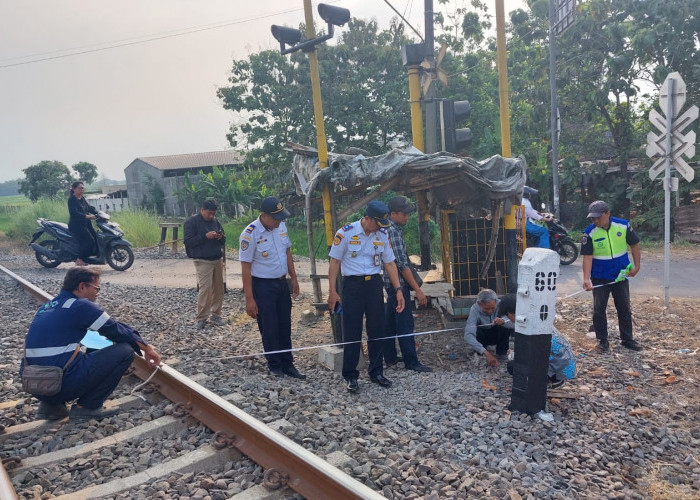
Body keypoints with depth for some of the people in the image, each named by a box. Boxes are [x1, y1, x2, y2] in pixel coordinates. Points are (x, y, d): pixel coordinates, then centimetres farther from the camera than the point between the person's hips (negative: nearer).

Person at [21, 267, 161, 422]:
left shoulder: (47, 306, 16)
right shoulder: (80, 305, -9)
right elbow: (116, 330, -4)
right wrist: (147, 348, 9)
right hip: (61, 385, -9)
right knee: (125, 350, -5)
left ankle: (51, 406, 15)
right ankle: (87, 407, 2)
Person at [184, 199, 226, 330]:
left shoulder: (215, 221, 11)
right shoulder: (192, 222, -5)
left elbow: (223, 240, 18)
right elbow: (188, 241, -11)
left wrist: (220, 237, -6)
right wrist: (205, 236, -21)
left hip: (218, 260, 6)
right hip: (203, 261, -6)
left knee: (218, 288, 6)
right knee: (205, 288, -12)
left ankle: (215, 314, 18)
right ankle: (201, 318, -1)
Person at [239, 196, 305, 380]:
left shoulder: (281, 226, -2)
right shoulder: (250, 234, -20)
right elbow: (246, 267, -16)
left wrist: (294, 279, 12)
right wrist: (249, 299, -16)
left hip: (282, 282, 6)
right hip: (263, 286, -6)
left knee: (285, 326, 12)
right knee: (269, 328, 4)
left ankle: (287, 364, 25)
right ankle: (274, 365, 23)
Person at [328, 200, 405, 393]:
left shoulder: (382, 235, 4)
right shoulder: (345, 233, -9)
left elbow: (390, 263, 9)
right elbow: (335, 262, -5)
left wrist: (398, 289, 2)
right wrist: (332, 292, -7)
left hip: (374, 284, 4)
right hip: (352, 285, -4)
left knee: (376, 330, 10)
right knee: (351, 332, 0)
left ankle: (376, 372, 25)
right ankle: (350, 376, 13)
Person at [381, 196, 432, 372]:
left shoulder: (388, 229, 13)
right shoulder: (393, 231, -18)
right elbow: (402, 264, -22)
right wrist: (418, 290, -20)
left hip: (391, 283, 10)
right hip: (399, 283, -10)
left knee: (390, 322, 15)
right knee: (405, 324, -5)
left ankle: (389, 357, 24)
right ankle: (411, 363, 1)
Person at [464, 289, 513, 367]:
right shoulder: (474, 309, -32)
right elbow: (468, 335, -42)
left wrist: (503, 321, -54)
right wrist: (486, 353, -52)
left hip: (497, 335, 1)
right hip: (482, 336, -1)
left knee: (506, 324, -29)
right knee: (476, 331, -34)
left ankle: (501, 352, -7)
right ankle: (479, 354, -4)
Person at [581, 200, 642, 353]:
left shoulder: (623, 226, -9)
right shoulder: (589, 233, -15)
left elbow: (634, 245, 4)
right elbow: (587, 256, -18)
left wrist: (637, 266, -1)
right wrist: (586, 279, -27)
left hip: (621, 276, 2)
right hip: (599, 279, -2)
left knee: (624, 308, 12)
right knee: (599, 310, 4)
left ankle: (627, 339, 27)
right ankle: (602, 341, 17)